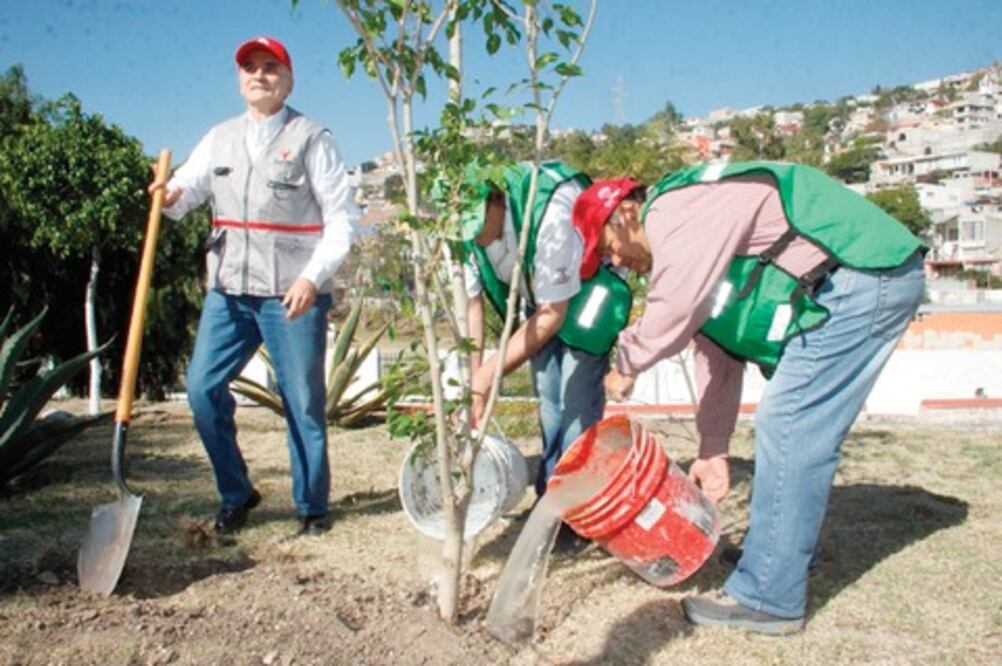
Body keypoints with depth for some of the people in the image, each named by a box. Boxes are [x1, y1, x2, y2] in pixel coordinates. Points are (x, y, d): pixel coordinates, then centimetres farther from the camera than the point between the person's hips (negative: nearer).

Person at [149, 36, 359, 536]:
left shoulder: (311, 137, 0)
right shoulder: (219, 138, 14)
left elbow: (341, 217, -5)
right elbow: (185, 190, 10)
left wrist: (312, 276, -16)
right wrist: (169, 197, -14)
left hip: (293, 294, -4)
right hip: (228, 290, 5)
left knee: (302, 402, 1)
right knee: (203, 389, 0)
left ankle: (312, 506, 17)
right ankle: (235, 495, 18)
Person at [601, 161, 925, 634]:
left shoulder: (675, 209, -12)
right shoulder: (678, 240, 19)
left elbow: (674, 311, -23)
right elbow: (717, 349, 19)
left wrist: (627, 364, -3)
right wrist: (713, 449, 18)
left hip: (865, 275, -11)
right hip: (868, 279, 11)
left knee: (788, 428, -10)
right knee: (804, 434, 15)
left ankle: (768, 599, -2)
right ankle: (781, 555, 29)